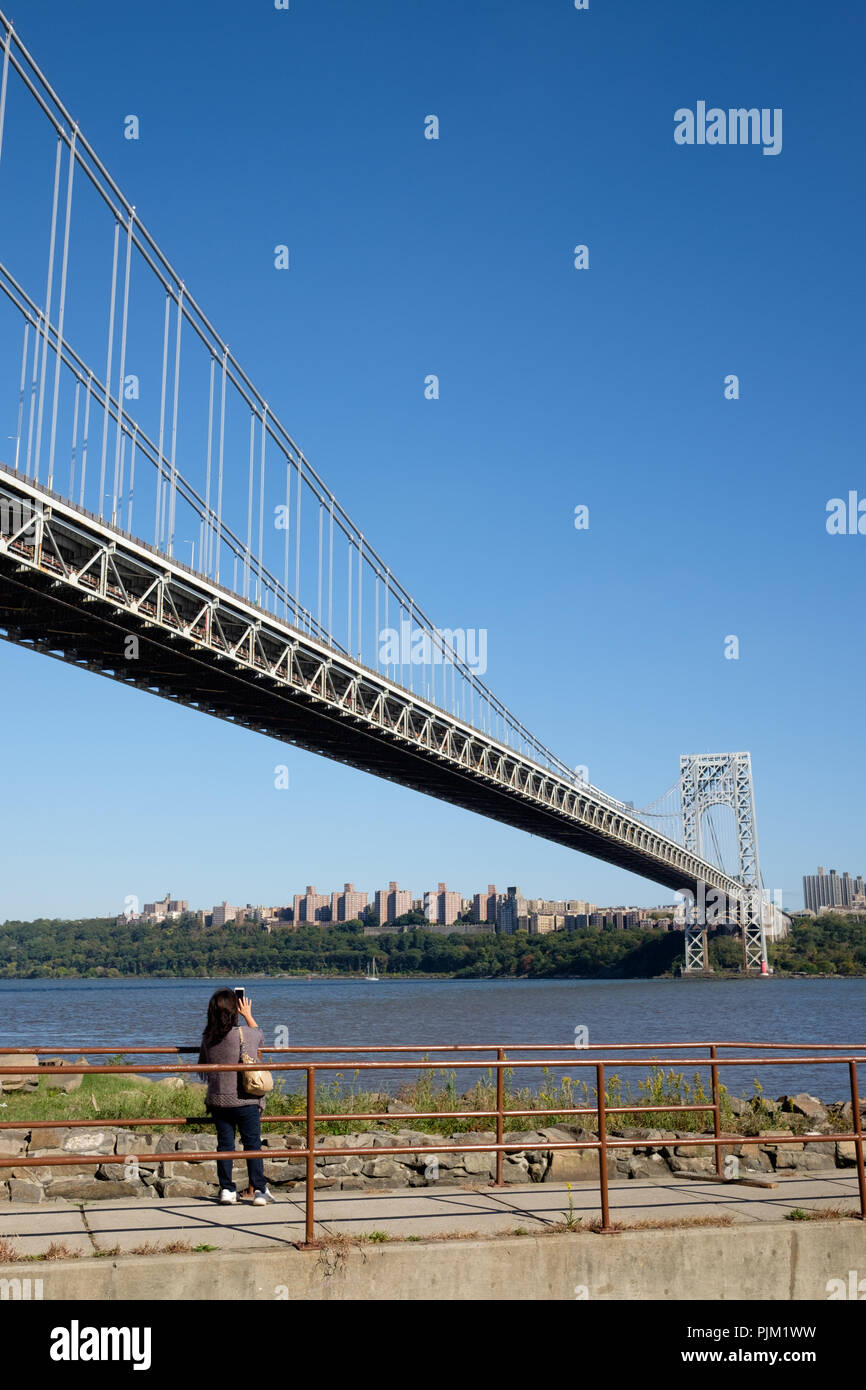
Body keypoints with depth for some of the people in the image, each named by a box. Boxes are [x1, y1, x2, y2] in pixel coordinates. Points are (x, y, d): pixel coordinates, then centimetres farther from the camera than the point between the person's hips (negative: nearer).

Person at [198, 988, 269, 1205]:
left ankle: (226, 1189, 15)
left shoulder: (208, 1038, -3)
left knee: (224, 1144, 12)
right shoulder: (248, 1035, -13)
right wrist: (248, 1015, 24)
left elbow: (202, 1071, 11)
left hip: (218, 1100, 3)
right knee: (252, 1144, 5)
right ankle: (259, 1190, 6)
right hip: (246, 1100, -3)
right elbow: (260, 1036, 13)